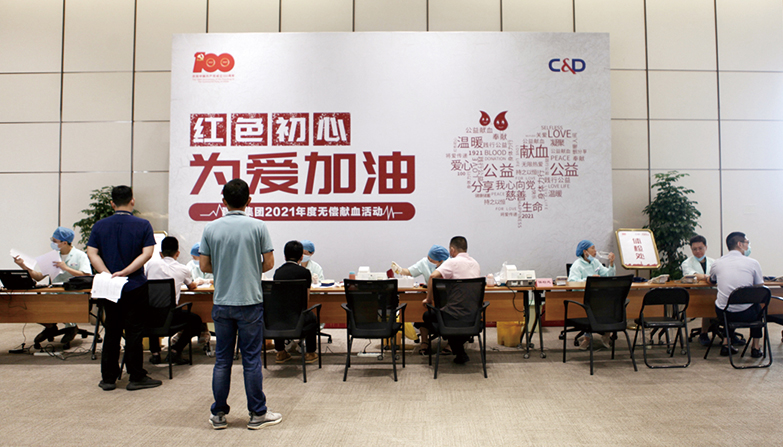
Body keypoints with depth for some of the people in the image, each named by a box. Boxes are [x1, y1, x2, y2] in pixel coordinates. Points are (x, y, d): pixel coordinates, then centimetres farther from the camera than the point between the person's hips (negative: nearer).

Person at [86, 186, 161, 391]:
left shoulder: (100, 226, 4)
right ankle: (136, 378, 9)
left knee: (111, 332, 12)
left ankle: (108, 378, 17)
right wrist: (126, 272, -14)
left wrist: (107, 273, -12)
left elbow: (92, 253, -4)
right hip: (135, 287, -3)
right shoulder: (143, 225, -5)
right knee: (134, 332, 3)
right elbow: (147, 253, -14)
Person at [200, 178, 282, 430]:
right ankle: (257, 414, 13)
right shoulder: (257, 227, -7)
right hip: (250, 301, -2)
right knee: (251, 360, 4)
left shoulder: (211, 228, 0)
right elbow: (268, 263, -5)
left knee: (222, 360, 11)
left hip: (222, 303, 3)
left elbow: (204, 265, 3)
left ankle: (219, 414, 19)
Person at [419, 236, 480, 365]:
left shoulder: (453, 262, -8)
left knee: (428, 316, 17)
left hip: (456, 313, -7)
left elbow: (433, 276, -22)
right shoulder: (475, 264, 13)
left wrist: (429, 299, -11)